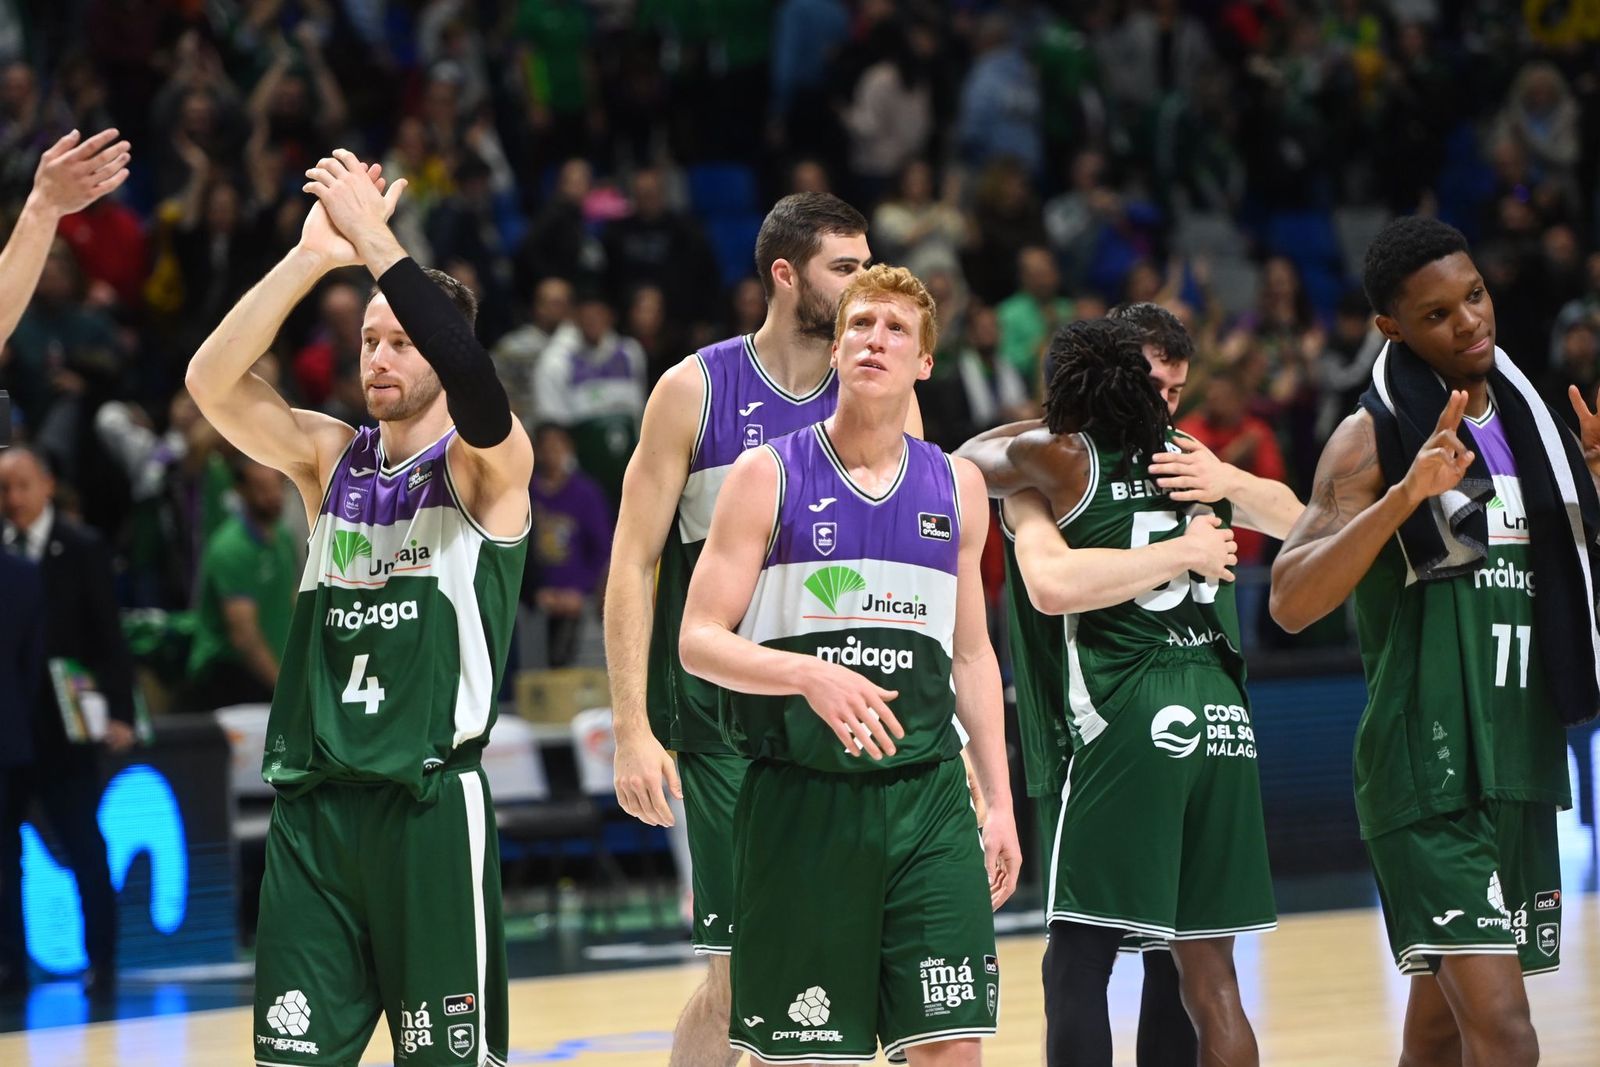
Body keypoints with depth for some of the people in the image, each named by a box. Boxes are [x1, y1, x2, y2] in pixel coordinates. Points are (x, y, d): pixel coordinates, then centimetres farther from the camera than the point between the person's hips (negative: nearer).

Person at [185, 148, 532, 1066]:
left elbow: (477, 386, -24)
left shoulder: (485, 466, -1)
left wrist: (373, 242, -24)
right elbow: (213, 383, -4)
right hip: (314, 805, 4)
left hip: (429, 802, -4)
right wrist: (312, 256, -15)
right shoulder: (329, 457, 12)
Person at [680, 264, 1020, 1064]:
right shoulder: (768, 476, -1)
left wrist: (999, 802, 12)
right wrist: (810, 675, -23)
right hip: (800, 799, -3)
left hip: (926, 794, 3)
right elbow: (698, 640, -5)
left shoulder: (957, 486, 11)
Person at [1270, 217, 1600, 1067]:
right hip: (1428, 767, -7)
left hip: (1524, 763, 7)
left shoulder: (1528, 418, 11)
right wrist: (1406, 494, -29)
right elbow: (1292, 604, -19)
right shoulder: (1374, 439, -8)